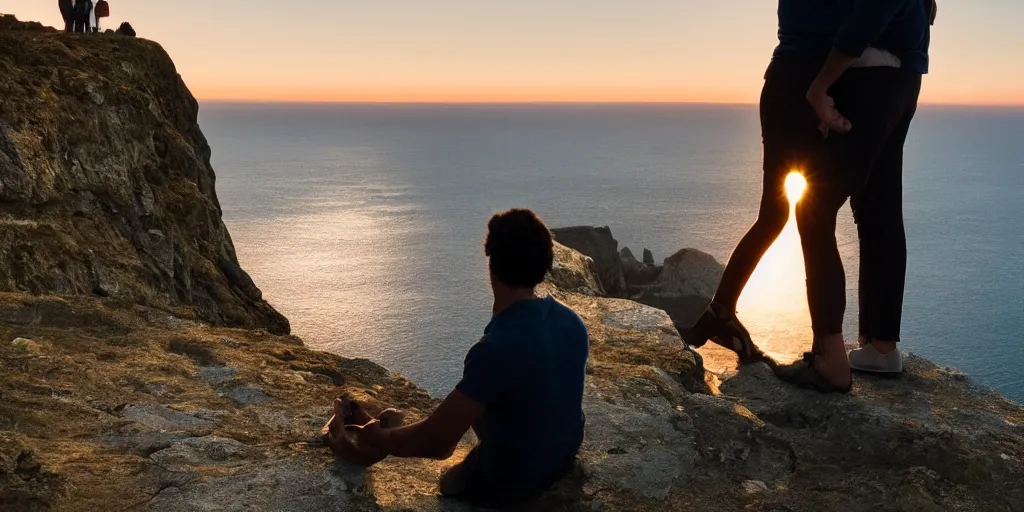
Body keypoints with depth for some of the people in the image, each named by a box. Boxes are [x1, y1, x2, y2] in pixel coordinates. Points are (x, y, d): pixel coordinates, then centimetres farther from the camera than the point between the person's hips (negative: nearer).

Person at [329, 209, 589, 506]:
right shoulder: (572, 322, -9)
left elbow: (435, 440, -26)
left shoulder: (497, 348, -32)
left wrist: (379, 439, -8)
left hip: (512, 481, -6)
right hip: (563, 460, 7)